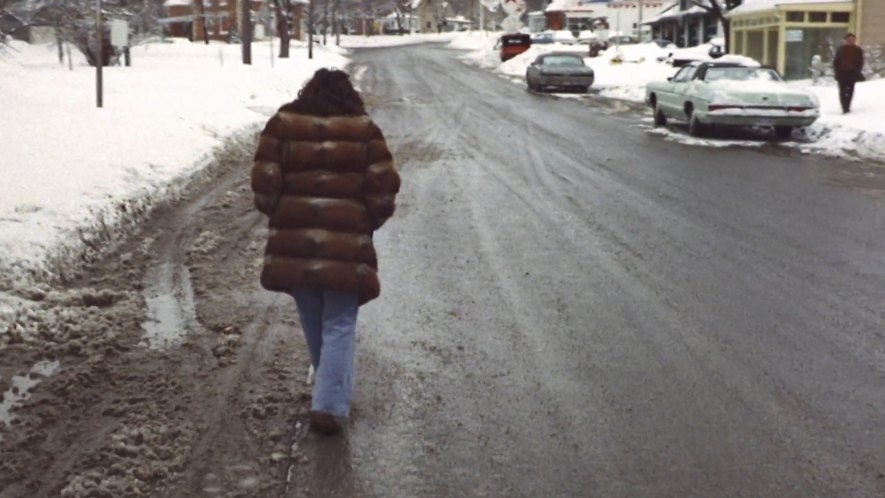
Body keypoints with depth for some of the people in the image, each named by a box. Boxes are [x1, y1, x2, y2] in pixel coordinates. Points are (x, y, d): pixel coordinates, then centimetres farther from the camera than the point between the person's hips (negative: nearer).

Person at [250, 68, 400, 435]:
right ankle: (329, 405, -3)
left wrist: (279, 216, 13)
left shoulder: (282, 124, 3)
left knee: (313, 322, 19)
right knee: (339, 326, 5)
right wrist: (368, 222, 12)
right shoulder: (364, 130, 0)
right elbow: (384, 188, -3)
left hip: (293, 242, 2)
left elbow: (264, 182, -3)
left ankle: (332, 390, 36)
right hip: (346, 243, -2)